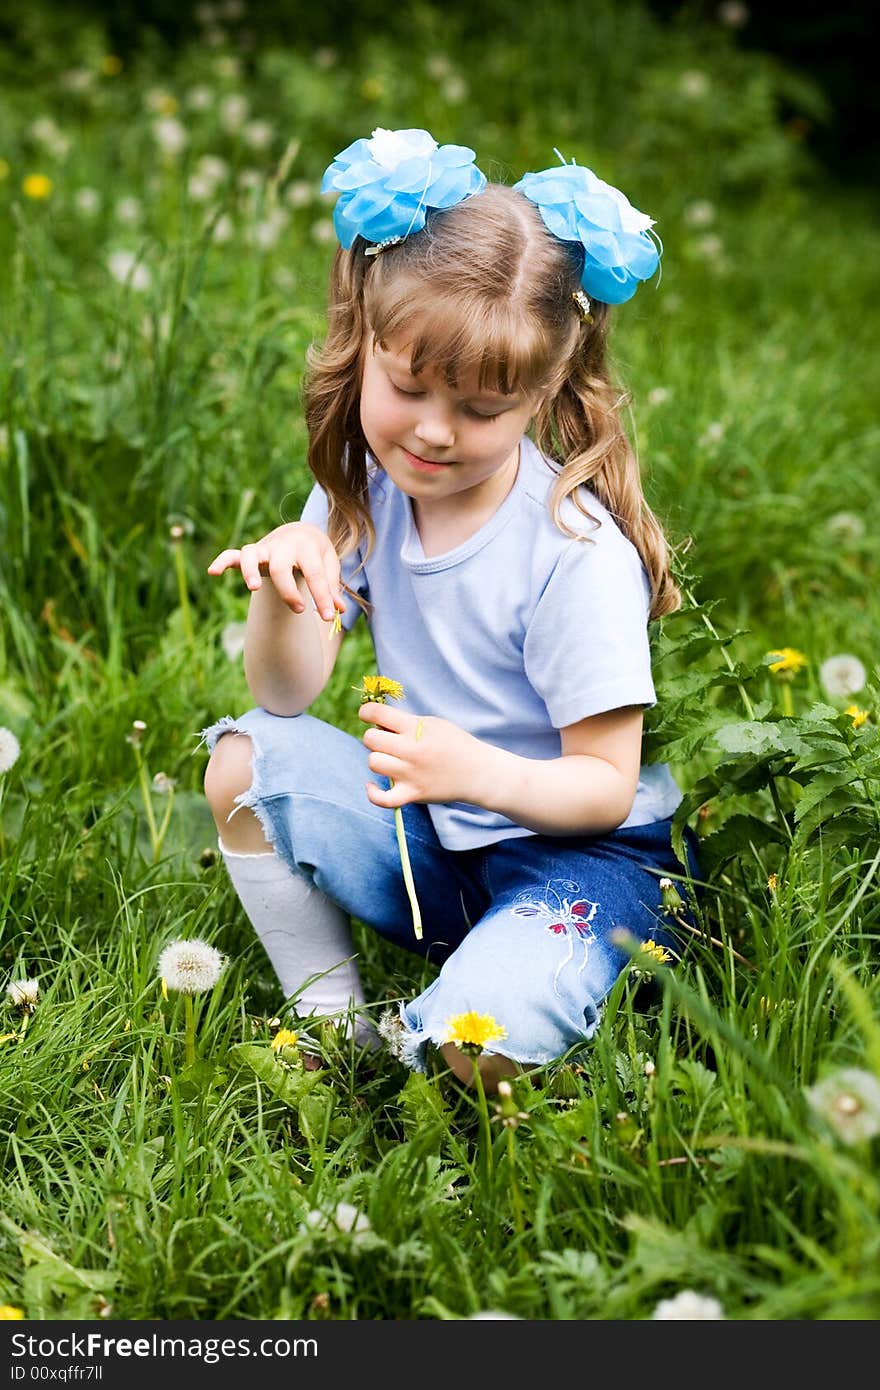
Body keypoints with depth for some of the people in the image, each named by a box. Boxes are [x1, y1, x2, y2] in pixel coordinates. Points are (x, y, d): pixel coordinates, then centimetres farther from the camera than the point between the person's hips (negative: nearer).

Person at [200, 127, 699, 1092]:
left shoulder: (574, 549, -22)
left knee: (483, 1041, -33)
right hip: (428, 838, 7)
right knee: (245, 760, -11)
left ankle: (399, 1049, 4)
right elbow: (289, 694, -2)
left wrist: (483, 773, -37)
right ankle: (330, 1024, 1)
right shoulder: (365, 488, -3)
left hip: (572, 848, -6)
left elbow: (608, 787, -18)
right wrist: (283, 588, -23)